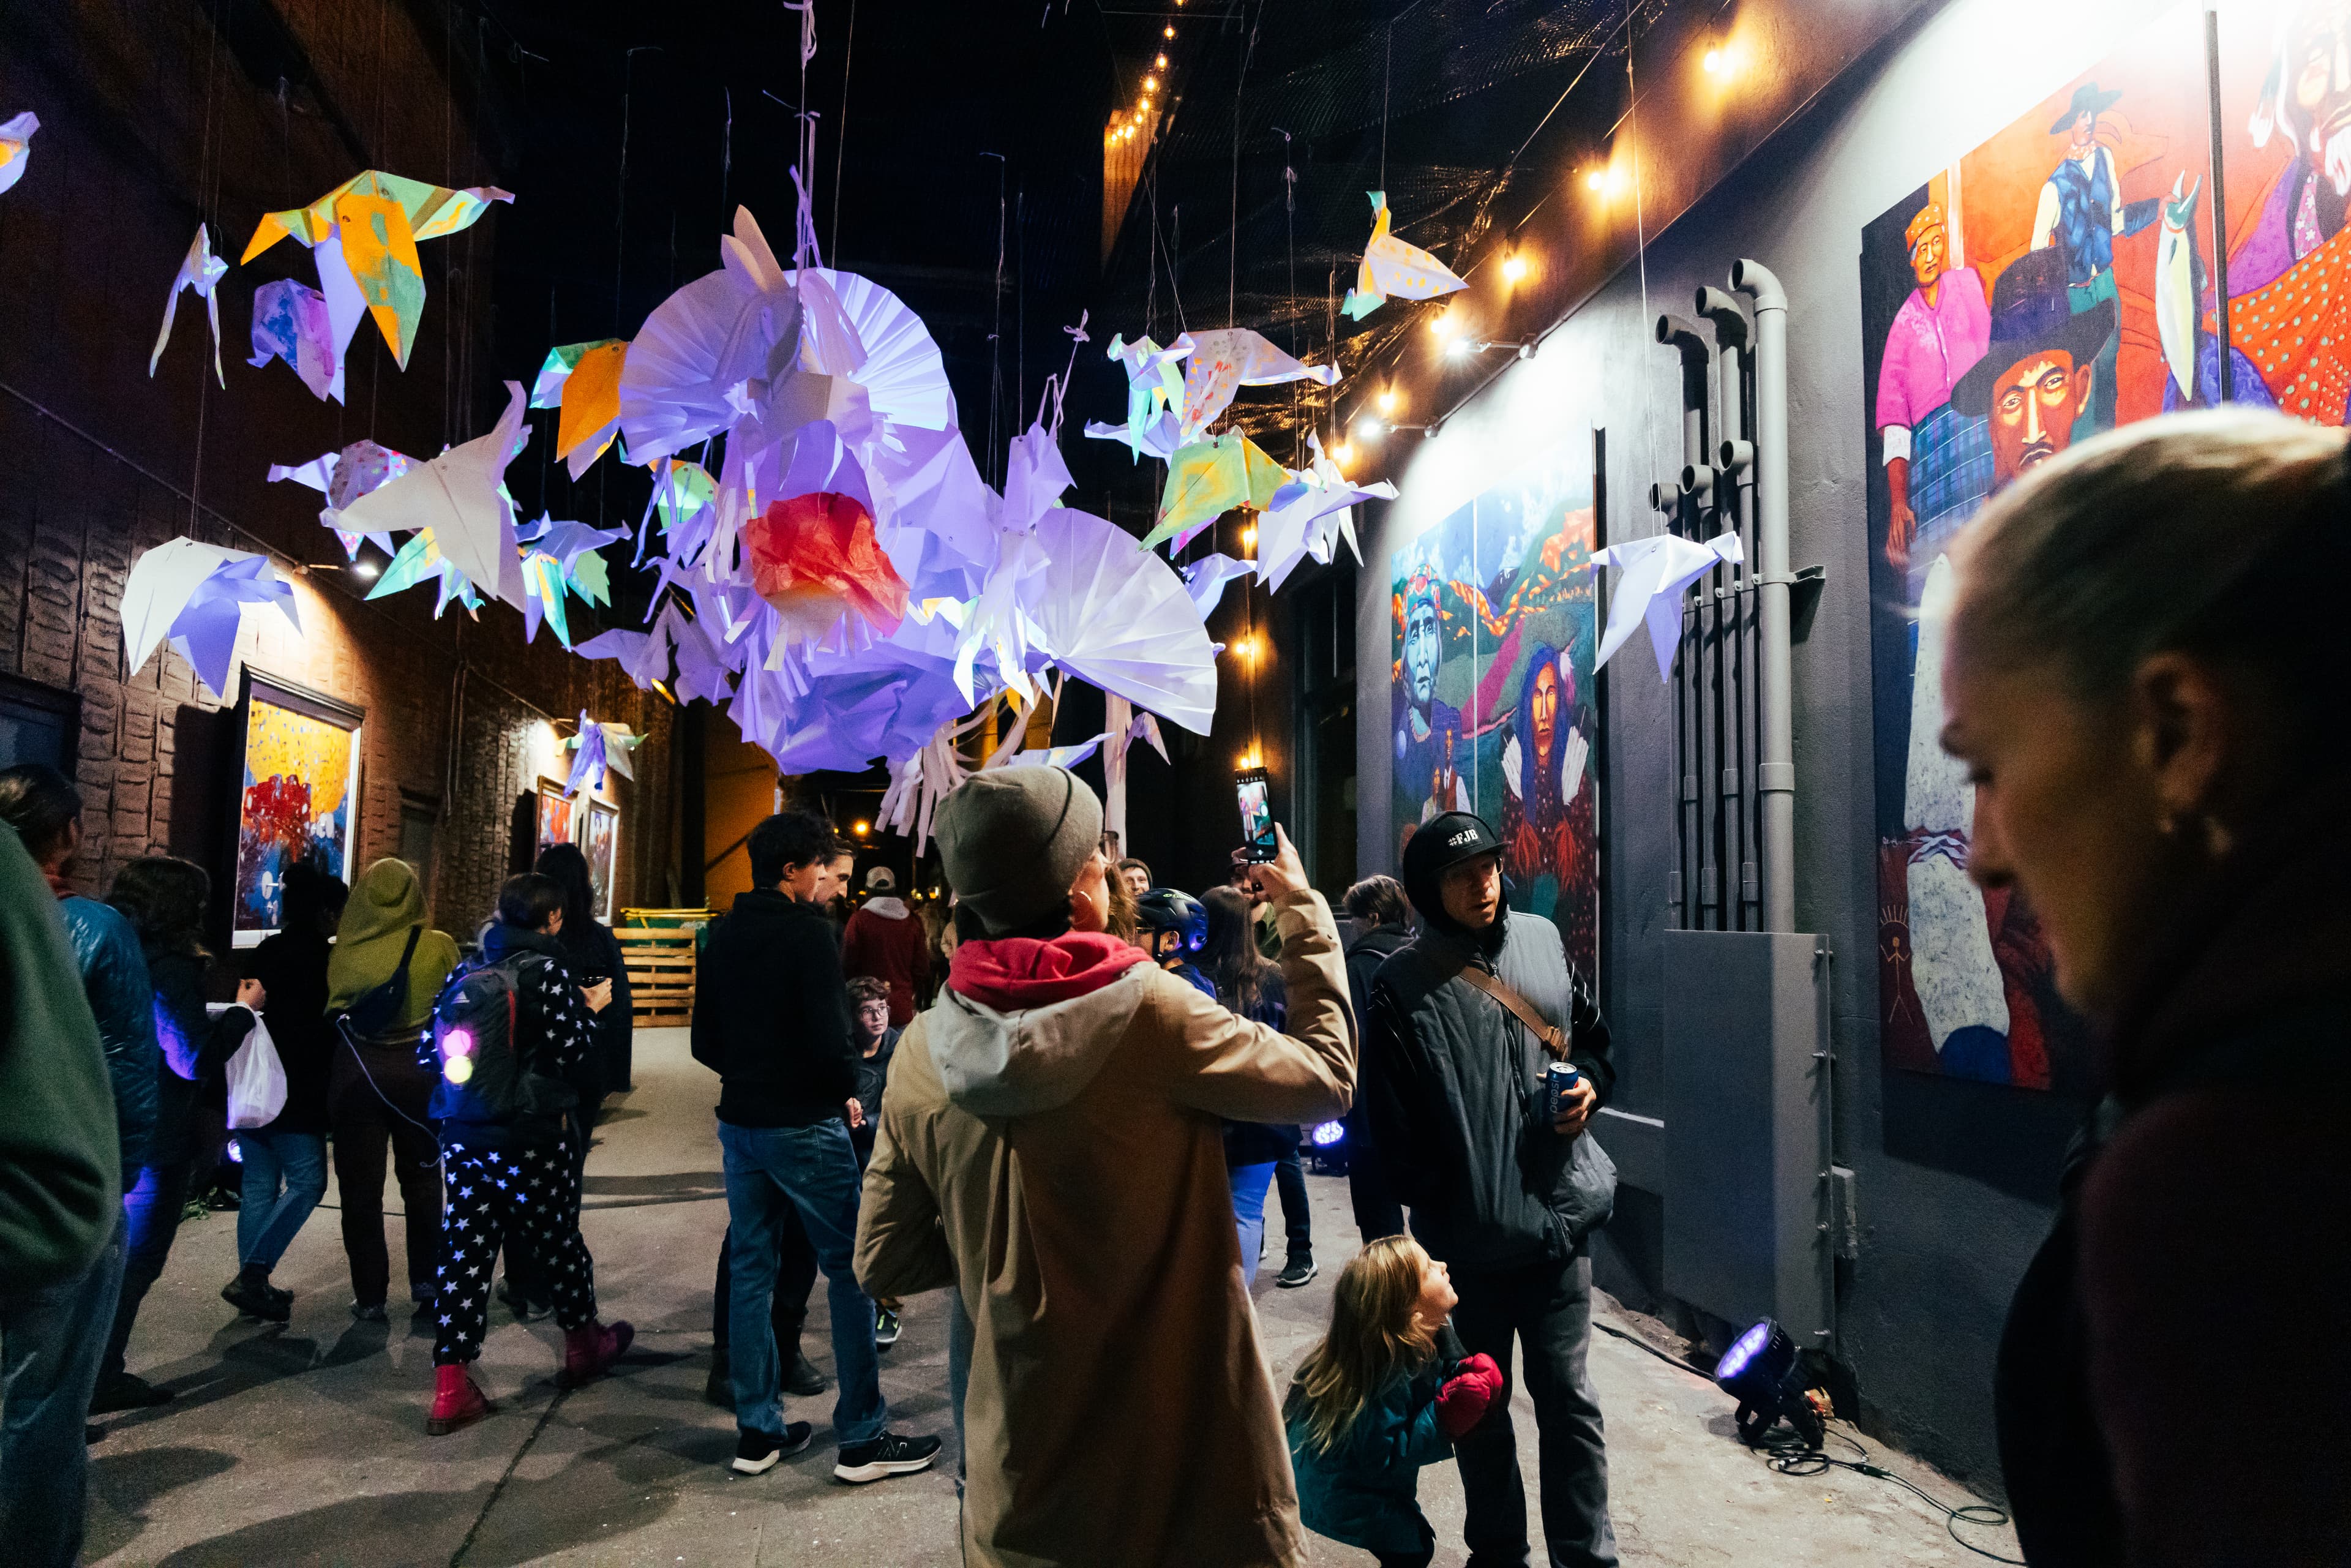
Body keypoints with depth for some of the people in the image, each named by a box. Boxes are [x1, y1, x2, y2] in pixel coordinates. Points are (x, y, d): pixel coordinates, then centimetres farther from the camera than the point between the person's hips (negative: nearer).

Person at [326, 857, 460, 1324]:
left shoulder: (345, 951, -8)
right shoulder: (439, 948, -8)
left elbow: (330, 1013, -2)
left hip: (355, 1071, 0)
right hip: (418, 1071, 0)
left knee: (360, 1186, 10)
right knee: (421, 1178, 16)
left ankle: (369, 1295, 14)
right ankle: (426, 1280, 18)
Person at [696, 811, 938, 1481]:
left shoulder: (724, 934, 8)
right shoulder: (806, 930, -15)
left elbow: (705, 1041, 13)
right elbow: (830, 1040, -20)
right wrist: (847, 1090, -2)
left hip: (740, 1121, 8)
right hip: (803, 1125, -8)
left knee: (750, 1271, 14)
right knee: (851, 1271, 2)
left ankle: (758, 1430, 22)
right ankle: (861, 1437, 7)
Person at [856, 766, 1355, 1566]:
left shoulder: (921, 1054, -7)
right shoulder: (1153, 1011, -21)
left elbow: (886, 1263, 3)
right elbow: (1326, 1076, -5)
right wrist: (1304, 910, 5)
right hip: (1193, 1476, -3)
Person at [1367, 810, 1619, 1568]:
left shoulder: (1543, 941, 4)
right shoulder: (1403, 985, -9)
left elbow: (1594, 1035, 17)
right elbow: (1392, 1121, -9)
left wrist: (1590, 1083, -3)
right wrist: (1433, 1205, -12)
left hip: (1558, 1212, 2)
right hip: (1467, 1230, -2)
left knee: (1565, 1393, 8)